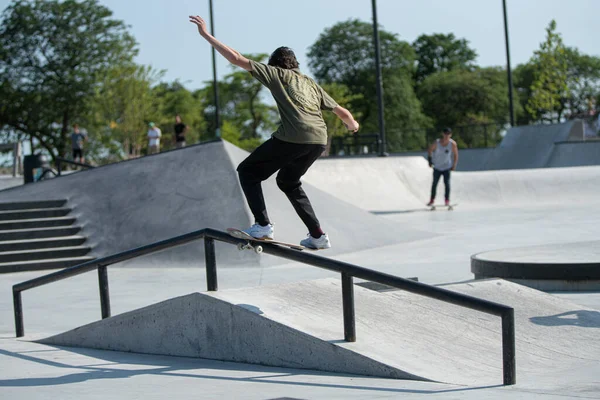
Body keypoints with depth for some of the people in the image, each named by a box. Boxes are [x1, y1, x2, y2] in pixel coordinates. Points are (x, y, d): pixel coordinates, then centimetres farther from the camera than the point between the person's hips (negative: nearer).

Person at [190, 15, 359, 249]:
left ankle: (262, 226, -6)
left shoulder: (275, 73, 14)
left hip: (293, 137, -7)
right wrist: (352, 125, 54)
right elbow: (341, 111, 32)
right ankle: (318, 236, 22)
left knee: (247, 171, 11)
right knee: (288, 181, 29)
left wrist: (206, 35, 13)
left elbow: (237, 59, 8)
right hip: (319, 140, 7)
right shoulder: (311, 84, 29)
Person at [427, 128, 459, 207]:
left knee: (447, 183, -10)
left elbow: (455, 154, -3)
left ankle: (447, 200, -1)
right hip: (437, 167, 0)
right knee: (434, 184, 7)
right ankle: (432, 200, 20)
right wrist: (430, 160, 2)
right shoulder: (436, 143, -19)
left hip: (447, 167, 0)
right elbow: (430, 150, 0)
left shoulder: (453, 144, -16)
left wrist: (454, 165, -2)